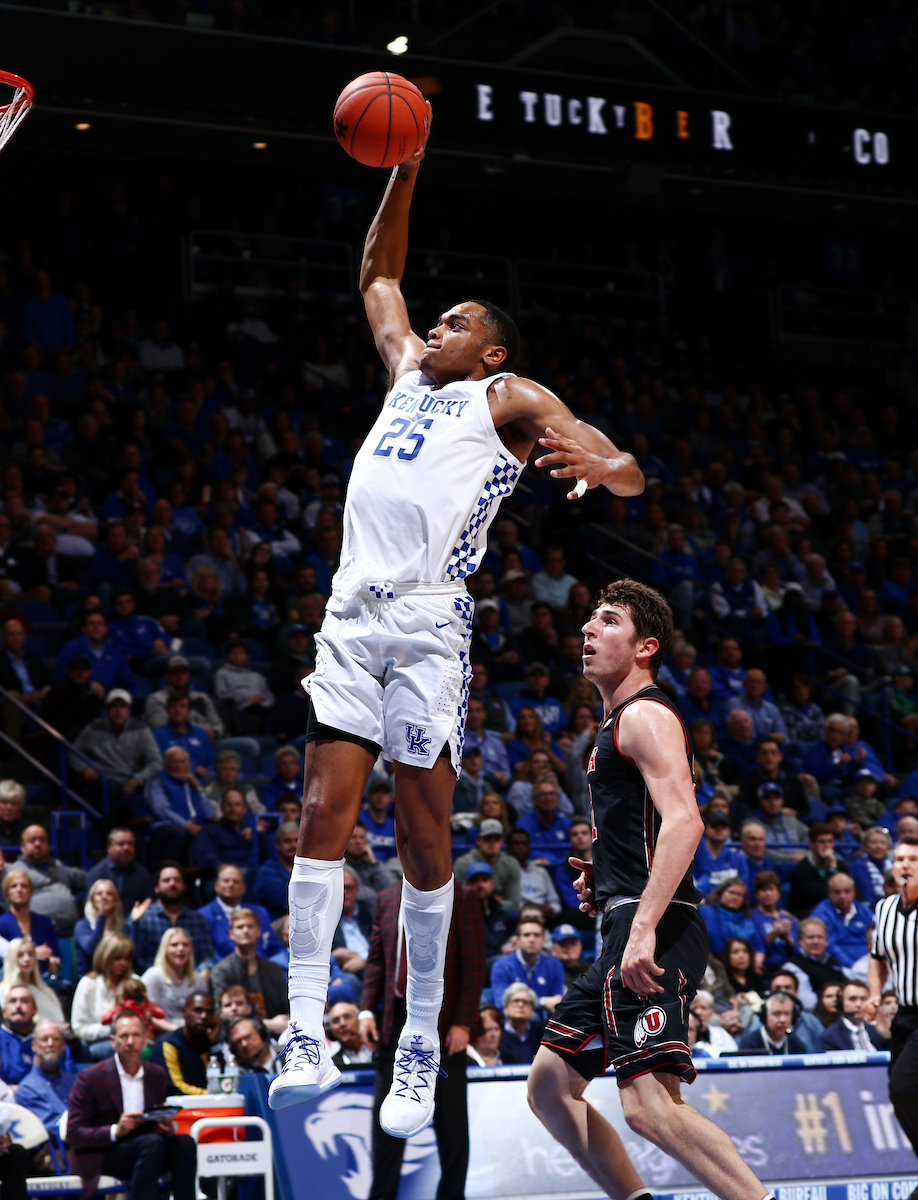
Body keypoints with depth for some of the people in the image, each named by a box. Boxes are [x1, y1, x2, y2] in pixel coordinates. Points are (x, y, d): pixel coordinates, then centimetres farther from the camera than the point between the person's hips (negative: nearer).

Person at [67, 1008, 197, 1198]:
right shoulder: (89, 1078, -4)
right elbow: (74, 1133, -8)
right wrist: (115, 1131, -24)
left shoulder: (157, 1075, 12)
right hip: (101, 1156, -5)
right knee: (152, 1142, -33)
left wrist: (166, 1128, -7)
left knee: (185, 1142, -24)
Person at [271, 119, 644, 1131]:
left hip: (429, 620, -5)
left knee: (423, 839, -4)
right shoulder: (409, 373, 26)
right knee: (323, 817, -7)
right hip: (351, 615, 5)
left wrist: (601, 465, -28)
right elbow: (378, 276, 39)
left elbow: (631, 475, -4)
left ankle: (422, 1054, 2)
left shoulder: (509, 399, 8)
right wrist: (405, 169, 29)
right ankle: (306, 1037, -11)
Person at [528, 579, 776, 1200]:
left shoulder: (646, 715, -7)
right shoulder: (616, 724, 25)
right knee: (550, 1085, 13)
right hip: (632, 929, 11)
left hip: (655, 933, -11)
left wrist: (643, 929, -29)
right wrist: (604, 879, 18)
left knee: (650, 1106, -21)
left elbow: (684, 822, -21)